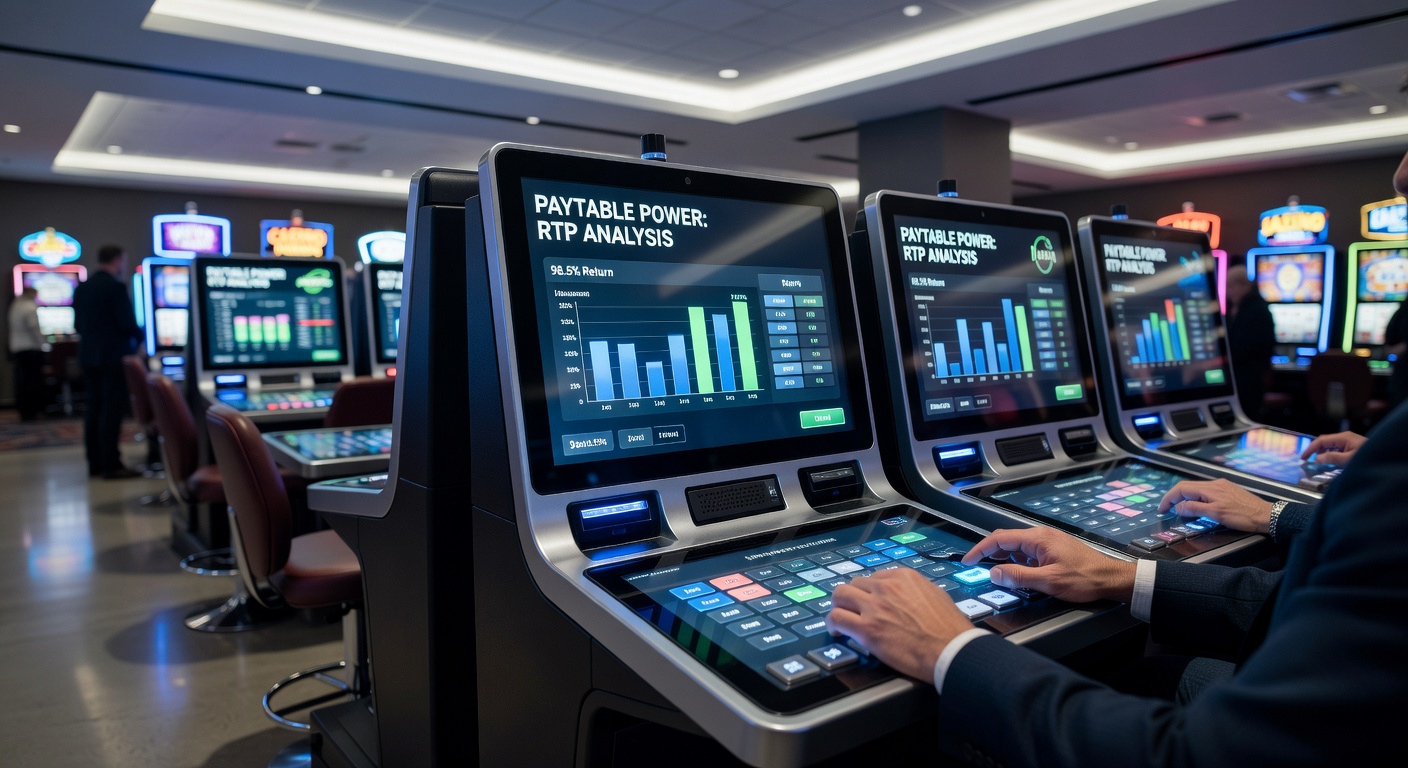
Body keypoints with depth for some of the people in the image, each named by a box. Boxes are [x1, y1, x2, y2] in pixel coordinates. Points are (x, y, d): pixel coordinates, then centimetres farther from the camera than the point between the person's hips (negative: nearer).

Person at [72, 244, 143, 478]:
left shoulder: (82, 288, 11)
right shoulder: (115, 287, -14)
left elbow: (78, 324, 15)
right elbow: (127, 323, -16)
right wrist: (140, 336, 2)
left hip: (89, 356, 8)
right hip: (113, 356, -8)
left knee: (95, 408, 10)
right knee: (113, 409, -6)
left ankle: (95, 463, 14)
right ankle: (111, 465, -7)